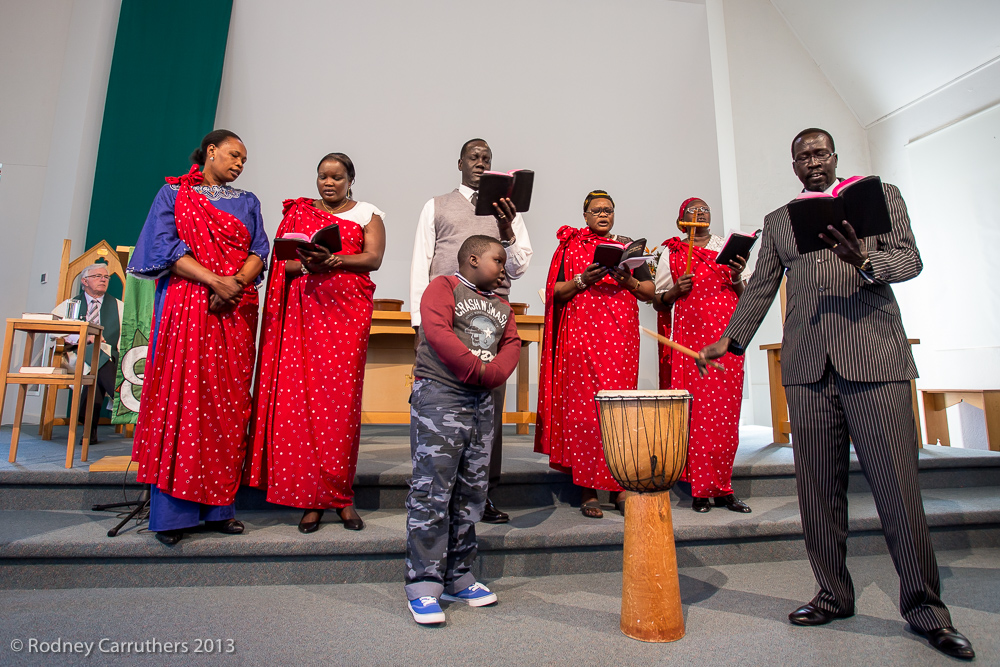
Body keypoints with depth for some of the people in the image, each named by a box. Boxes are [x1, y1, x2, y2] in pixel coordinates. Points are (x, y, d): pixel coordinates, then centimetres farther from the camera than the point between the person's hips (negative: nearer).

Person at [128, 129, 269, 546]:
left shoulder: (247, 202, 20)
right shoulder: (174, 194, 12)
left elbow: (259, 252, 8)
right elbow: (166, 248, -1)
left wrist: (234, 284, -10)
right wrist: (215, 280, -14)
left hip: (236, 309, 3)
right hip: (185, 305, -2)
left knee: (229, 401, -1)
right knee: (180, 398, -6)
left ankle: (218, 506, 5)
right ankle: (172, 512, 1)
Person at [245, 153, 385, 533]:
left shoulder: (367, 214, 14)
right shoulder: (298, 212, 19)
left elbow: (373, 258, -2)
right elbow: (282, 263, 8)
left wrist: (333, 260, -18)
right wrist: (307, 264, -13)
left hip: (348, 309, -1)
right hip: (304, 312, 2)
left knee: (341, 399, -6)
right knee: (301, 398, -5)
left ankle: (342, 495, 4)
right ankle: (312, 497, 3)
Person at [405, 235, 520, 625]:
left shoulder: (501, 306, 21)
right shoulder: (443, 287, 0)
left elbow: (512, 344, 10)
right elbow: (437, 332, -15)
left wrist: (493, 374, -10)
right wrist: (478, 370, -14)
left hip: (482, 403, 8)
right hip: (439, 394, -7)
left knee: (471, 494, 11)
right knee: (432, 493, -6)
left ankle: (458, 578, 24)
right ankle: (423, 586, 4)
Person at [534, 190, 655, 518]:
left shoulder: (628, 246, 19)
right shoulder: (570, 245, 13)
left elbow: (650, 291, 14)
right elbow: (555, 291, 5)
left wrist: (629, 282, -5)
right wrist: (582, 280, -11)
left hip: (621, 336, 2)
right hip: (581, 332, -2)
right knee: (582, 406, -6)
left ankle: (619, 486, 6)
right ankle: (587, 489, 0)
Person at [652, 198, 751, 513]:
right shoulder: (671, 253, 13)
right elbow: (658, 303, 12)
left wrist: (737, 279, -2)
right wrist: (676, 290, -7)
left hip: (727, 334, 2)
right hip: (691, 336, -2)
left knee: (726, 410, -1)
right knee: (697, 408, -6)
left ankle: (722, 487, 9)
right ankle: (701, 489, 3)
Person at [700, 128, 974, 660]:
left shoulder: (880, 194, 15)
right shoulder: (776, 221, 20)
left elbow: (910, 258, 4)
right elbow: (760, 288, 17)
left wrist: (866, 261, -18)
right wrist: (729, 340, 8)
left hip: (873, 355, -2)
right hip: (806, 362, 2)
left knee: (897, 482, -3)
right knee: (819, 486, 3)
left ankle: (924, 607, 13)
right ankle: (834, 594, 15)